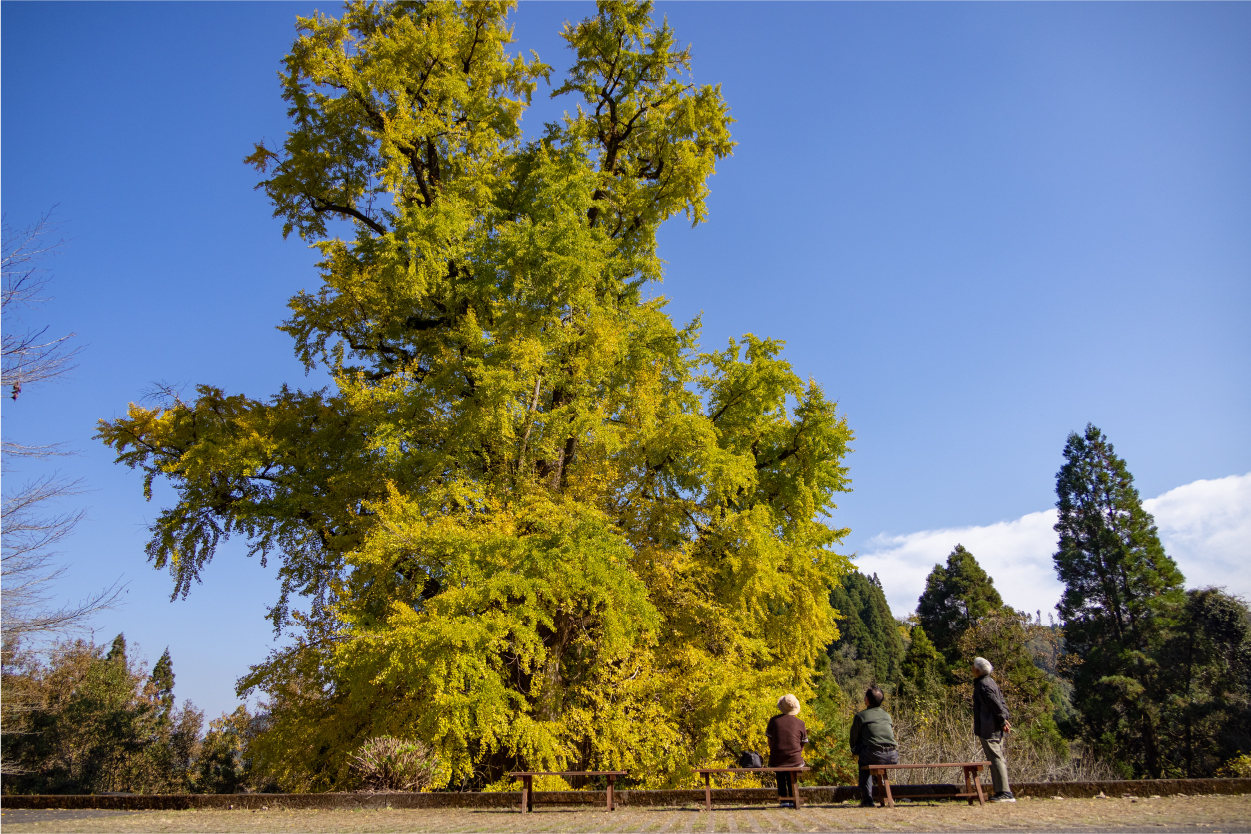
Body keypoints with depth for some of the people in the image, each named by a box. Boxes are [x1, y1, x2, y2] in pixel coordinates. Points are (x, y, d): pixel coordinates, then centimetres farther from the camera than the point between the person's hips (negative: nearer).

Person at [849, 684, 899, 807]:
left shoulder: (860, 716, 7)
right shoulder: (887, 715, 22)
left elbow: (854, 741, 12)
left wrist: (857, 752, 33)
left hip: (875, 756, -5)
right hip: (893, 758, 5)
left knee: (863, 761, 27)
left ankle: (867, 799, 16)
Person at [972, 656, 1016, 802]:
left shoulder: (983, 685, -15)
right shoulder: (990, 682, 16)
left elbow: (996, 704, -19)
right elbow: (1001, 702, 16)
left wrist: (1002, 721, -11)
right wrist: (1005, 719, 9)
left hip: (988, 730, -10)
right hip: (996, 730, 10)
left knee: (996, 759, -8)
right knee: (998, 759, 12)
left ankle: (1004, 793, -7)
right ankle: (1003, 792, 16)